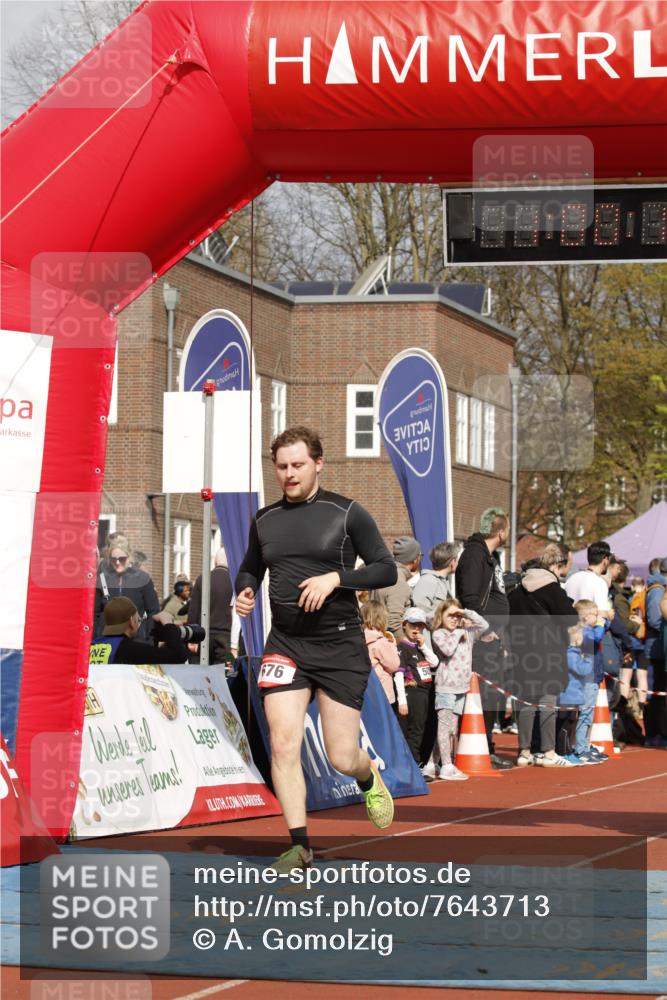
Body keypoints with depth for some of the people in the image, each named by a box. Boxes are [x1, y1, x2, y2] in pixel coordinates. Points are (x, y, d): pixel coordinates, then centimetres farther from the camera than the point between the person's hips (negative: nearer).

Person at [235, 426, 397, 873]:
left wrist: (335, 577, -18)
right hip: (285, 644, 3)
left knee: (342, 758, -1)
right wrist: (244, 591, 3)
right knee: (283, 744, -12)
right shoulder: (265, 520, 9)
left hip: (341, 644, -3)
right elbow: (251, 567, 25)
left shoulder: (347, 513, -3)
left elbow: (386, 570, -3)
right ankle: (300, 844, -3)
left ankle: (369, 779, 37)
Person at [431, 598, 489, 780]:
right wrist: (457, 633, -5)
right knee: (445, 725, -11)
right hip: (445, 686, -6)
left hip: (462, 686, 6)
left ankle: (448, 765, 14)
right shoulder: (438, 634, -3)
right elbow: (448, 649, -18)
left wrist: (466, 613, 1)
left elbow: (484, 625, 8)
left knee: (453, 727, 9)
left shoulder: (466, 633, 14)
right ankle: (446, 767, -16)